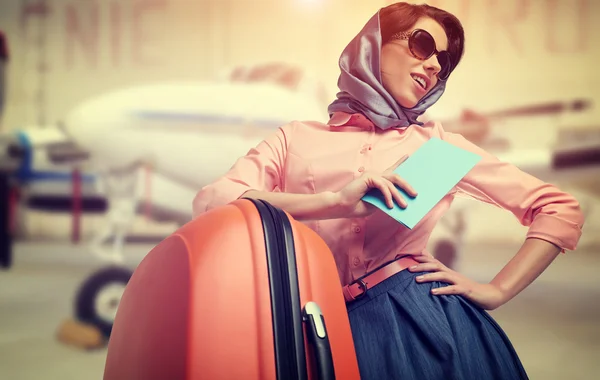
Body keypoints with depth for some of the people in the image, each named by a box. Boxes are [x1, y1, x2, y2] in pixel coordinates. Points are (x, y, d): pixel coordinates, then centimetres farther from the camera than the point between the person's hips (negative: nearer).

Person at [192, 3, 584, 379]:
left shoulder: (441, 145, 12)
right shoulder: (296, 138, 9)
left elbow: (563, 211, 14)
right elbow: (209, 203, -9)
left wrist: (495, 292, 3)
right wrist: (335, 202, -18)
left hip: (426, 322, 1)